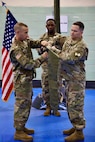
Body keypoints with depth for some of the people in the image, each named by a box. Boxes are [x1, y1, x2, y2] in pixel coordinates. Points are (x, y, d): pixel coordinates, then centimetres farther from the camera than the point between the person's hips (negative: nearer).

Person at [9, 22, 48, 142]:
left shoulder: (25, 41, 5)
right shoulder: (16, 49, -22)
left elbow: (34, 43, 16)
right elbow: (28, 64, -26)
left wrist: (42, 43, -5)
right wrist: (42, 58, -18)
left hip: (28, 79, 9)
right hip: (22, 80, -9)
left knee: (27, 104, 16)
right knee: (22, 105, -2)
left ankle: (22, 126, 29)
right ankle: (18, 132, 9)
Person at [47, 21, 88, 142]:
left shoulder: (81, 46, -19)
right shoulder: (68, 39, 7)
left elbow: (69, 59, -28)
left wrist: (55, 50, -20)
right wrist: (48, 42, 7)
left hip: (76, 80, -9)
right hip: (68, 78, 9)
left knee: (75, 105, -5)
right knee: (70, 104, 16)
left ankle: (79, 132, 7)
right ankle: (75, 126, 30)